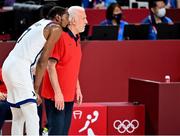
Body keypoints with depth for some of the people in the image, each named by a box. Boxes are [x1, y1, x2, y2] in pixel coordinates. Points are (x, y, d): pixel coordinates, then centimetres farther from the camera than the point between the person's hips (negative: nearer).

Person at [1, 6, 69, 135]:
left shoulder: (39, 24, 25)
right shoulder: (55, 29, -1)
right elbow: (43, 61, -4)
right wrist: (36, 90, -3)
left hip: (8, 66, 9)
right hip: (19, 68, -9)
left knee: (18, 117, 14)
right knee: (32, 118, -11)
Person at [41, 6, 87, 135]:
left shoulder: (76, 39, 13)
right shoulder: (60, 37, -15)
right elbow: (51, 66, -18)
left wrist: (78, 88, 18)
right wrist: (58, 92, -20)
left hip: (69, 95, 9)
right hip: (56, 95, -9)